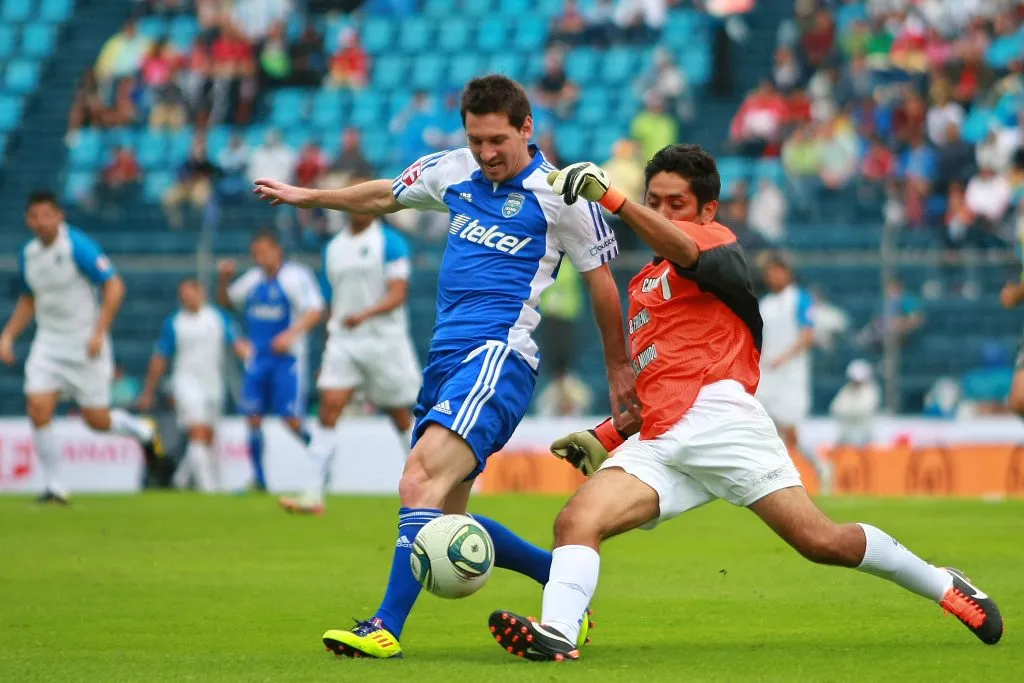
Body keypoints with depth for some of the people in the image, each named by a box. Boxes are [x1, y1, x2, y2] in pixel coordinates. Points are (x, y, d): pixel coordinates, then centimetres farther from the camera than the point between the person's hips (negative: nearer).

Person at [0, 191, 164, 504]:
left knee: (96, 419, 2)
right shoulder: (28, 254, 4)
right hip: (48, 343, 5)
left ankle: (142, 431, 35)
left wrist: (99, 333, -23)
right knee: (38, 410, -12)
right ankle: (54, 486, -1)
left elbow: (114, 287, -17)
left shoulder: (78, 247, -16)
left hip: (85, 344, -5)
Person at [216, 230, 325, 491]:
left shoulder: (297, 276, -6)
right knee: (253, 418, 0)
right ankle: (258, 478, 8)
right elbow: (227, 301, 25)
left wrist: (291, 333, -28)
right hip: (258, 359, 6)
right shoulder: (253, 279, 12)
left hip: (287, 357, -6)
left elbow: (315, 311, -14)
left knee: (292, 419, -12)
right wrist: (223, 279, 5)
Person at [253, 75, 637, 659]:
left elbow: (602, 283, 7)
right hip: (447, 354, 8)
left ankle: (387, 628, -32)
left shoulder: (560, 194, -2)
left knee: (422, 476, -26)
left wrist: (620, 370, 13)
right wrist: (307, 196, 38)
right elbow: (383, 196, 32)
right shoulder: (453, 172, 13)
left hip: (499, 355, -8)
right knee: (447, 520, 8)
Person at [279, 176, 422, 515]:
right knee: (328, 409, -11)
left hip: (385, 340, -4)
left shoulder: (390, 243, -4)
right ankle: (314, 495, -16)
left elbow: (397, 295, -13)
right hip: (343, 342, 4)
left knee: (402, 417, 5)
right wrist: (328, 352, 19)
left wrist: (364, 315, -30)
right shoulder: (334, 248, 12)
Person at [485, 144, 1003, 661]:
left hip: (717, 420, -7)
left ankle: (943, 587, 7)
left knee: (821, 541, -11)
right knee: (576, 521, -18)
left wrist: (609, 196, -33)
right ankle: (556, 632, -37)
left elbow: (683, 249, -22)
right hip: (658, 442, 7)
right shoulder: (642, 286, 30)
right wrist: (608, 436, 23)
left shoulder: (717, 240, 5)